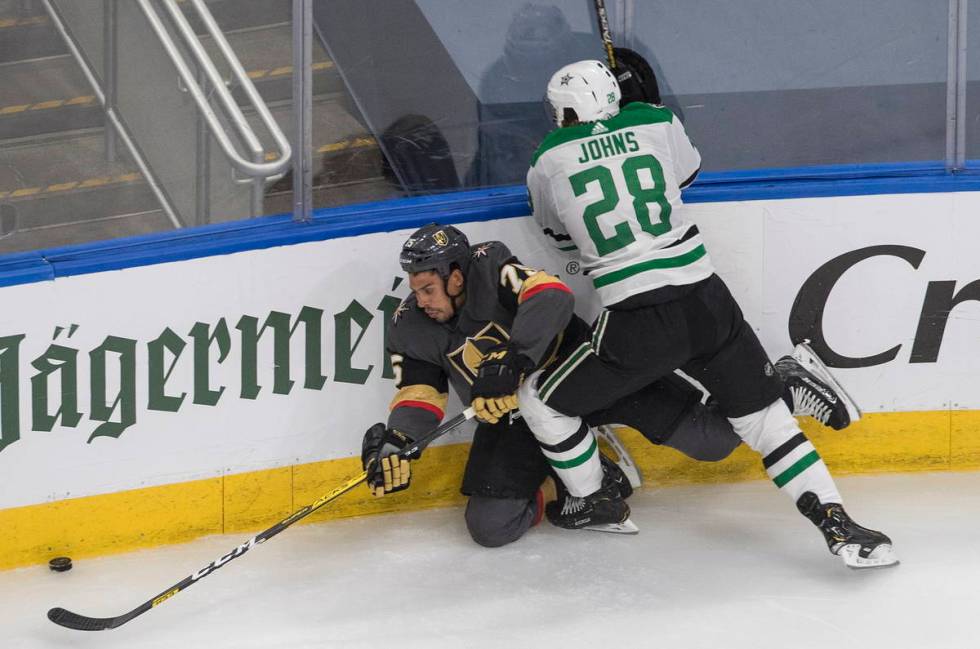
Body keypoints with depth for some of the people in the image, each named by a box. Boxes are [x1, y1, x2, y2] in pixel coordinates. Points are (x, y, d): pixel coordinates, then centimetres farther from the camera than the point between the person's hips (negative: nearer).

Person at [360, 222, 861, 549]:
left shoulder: (492, 270, -24)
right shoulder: (410, 329, -7)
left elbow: (551, 298, -39)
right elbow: (419, 393, -1)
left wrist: (513, 361, -50)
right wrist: (396, 442, -19)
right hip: (513, 415, 6)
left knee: (711, 439, -12)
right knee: (490, 526, -12)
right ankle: (584, 483, 9)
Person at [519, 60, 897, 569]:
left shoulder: (550, 159, 3)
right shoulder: (658, 123, 8)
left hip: (634, 323, -3)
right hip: (706, 303, 3)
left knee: (541, 400, 16)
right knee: (764, 416, 12)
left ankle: (596, 505, 24)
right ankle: (837, 523, 2)